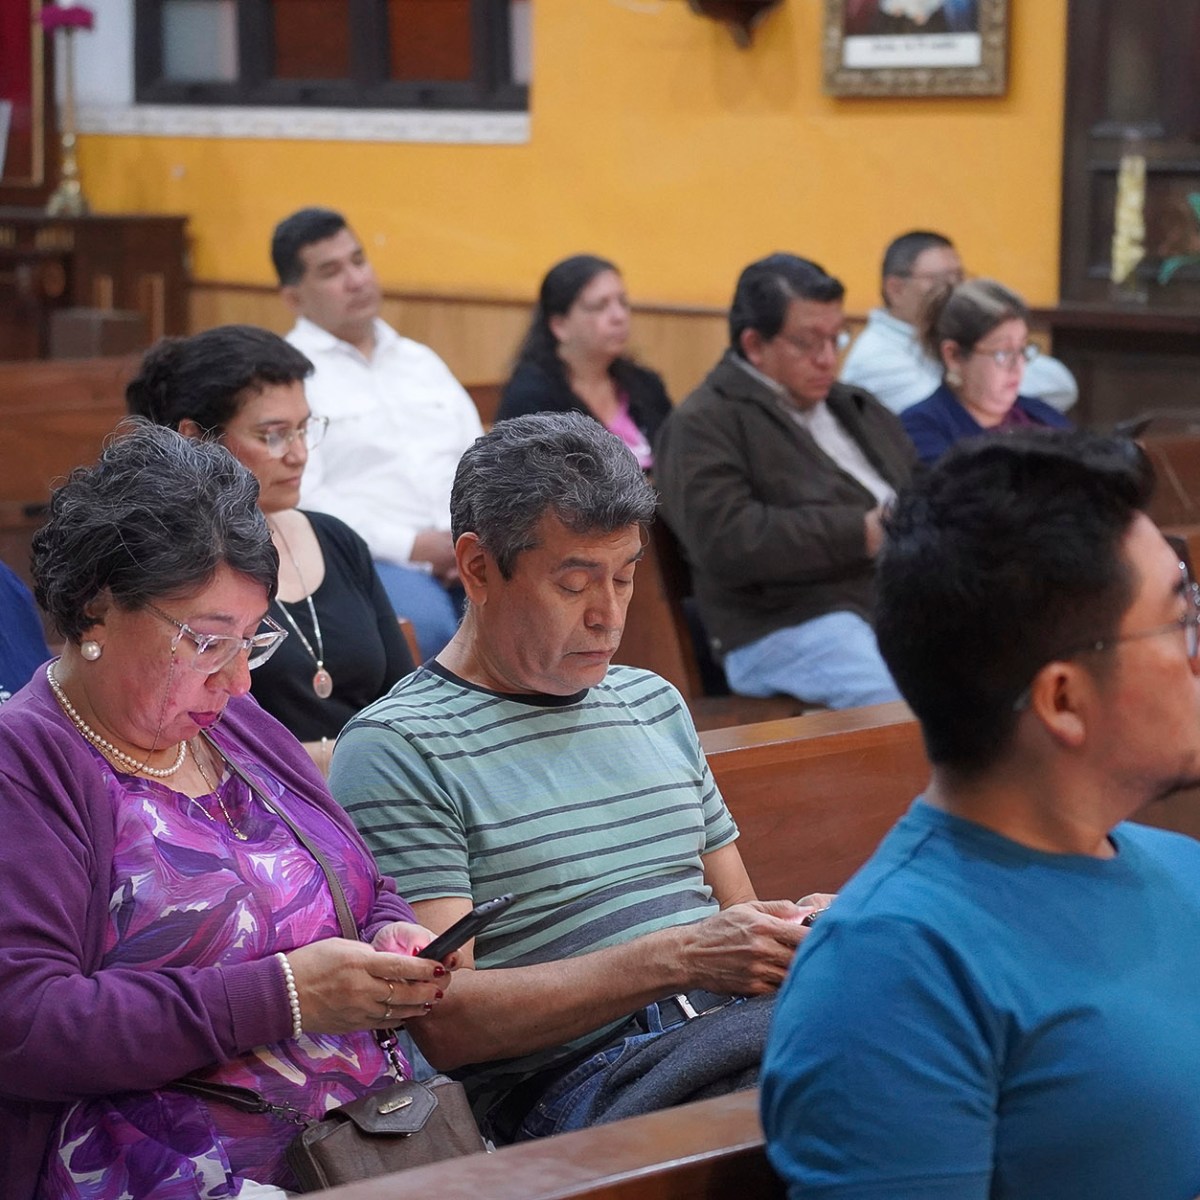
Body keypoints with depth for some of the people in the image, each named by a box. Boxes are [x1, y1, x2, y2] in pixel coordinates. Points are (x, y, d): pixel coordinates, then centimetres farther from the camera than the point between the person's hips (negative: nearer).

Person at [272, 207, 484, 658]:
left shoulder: (422, 361, 25)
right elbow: (297, 501, -9)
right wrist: (415, 546, -14)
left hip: (467, 556, 6)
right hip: (366, 560, -6)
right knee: (428, 626, -40)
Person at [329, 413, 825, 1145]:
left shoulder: (654, 703, 24)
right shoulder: (396, 750, 0)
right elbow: (443, 1022, -9)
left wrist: (796, 929, 1)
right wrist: (677, 959, -17)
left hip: (744, 1029, 7)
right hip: (572, 1080, -7)